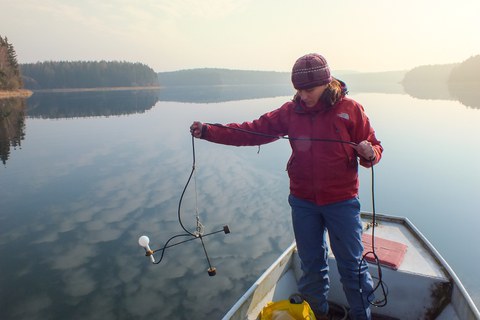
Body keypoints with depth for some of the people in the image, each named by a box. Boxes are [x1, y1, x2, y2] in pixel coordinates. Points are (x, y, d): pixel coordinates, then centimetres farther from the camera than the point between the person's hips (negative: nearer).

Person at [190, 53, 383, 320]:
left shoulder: (350, 109, -7)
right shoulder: (292, 110, -1)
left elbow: (374, 148, -4)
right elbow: (253, 131, -7)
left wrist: (369, 153, -28)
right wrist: (208, 131, -15)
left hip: (341, 201, -2)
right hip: (303, 201, 3)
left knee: (352, 264, 8)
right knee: (312, 265, 17)